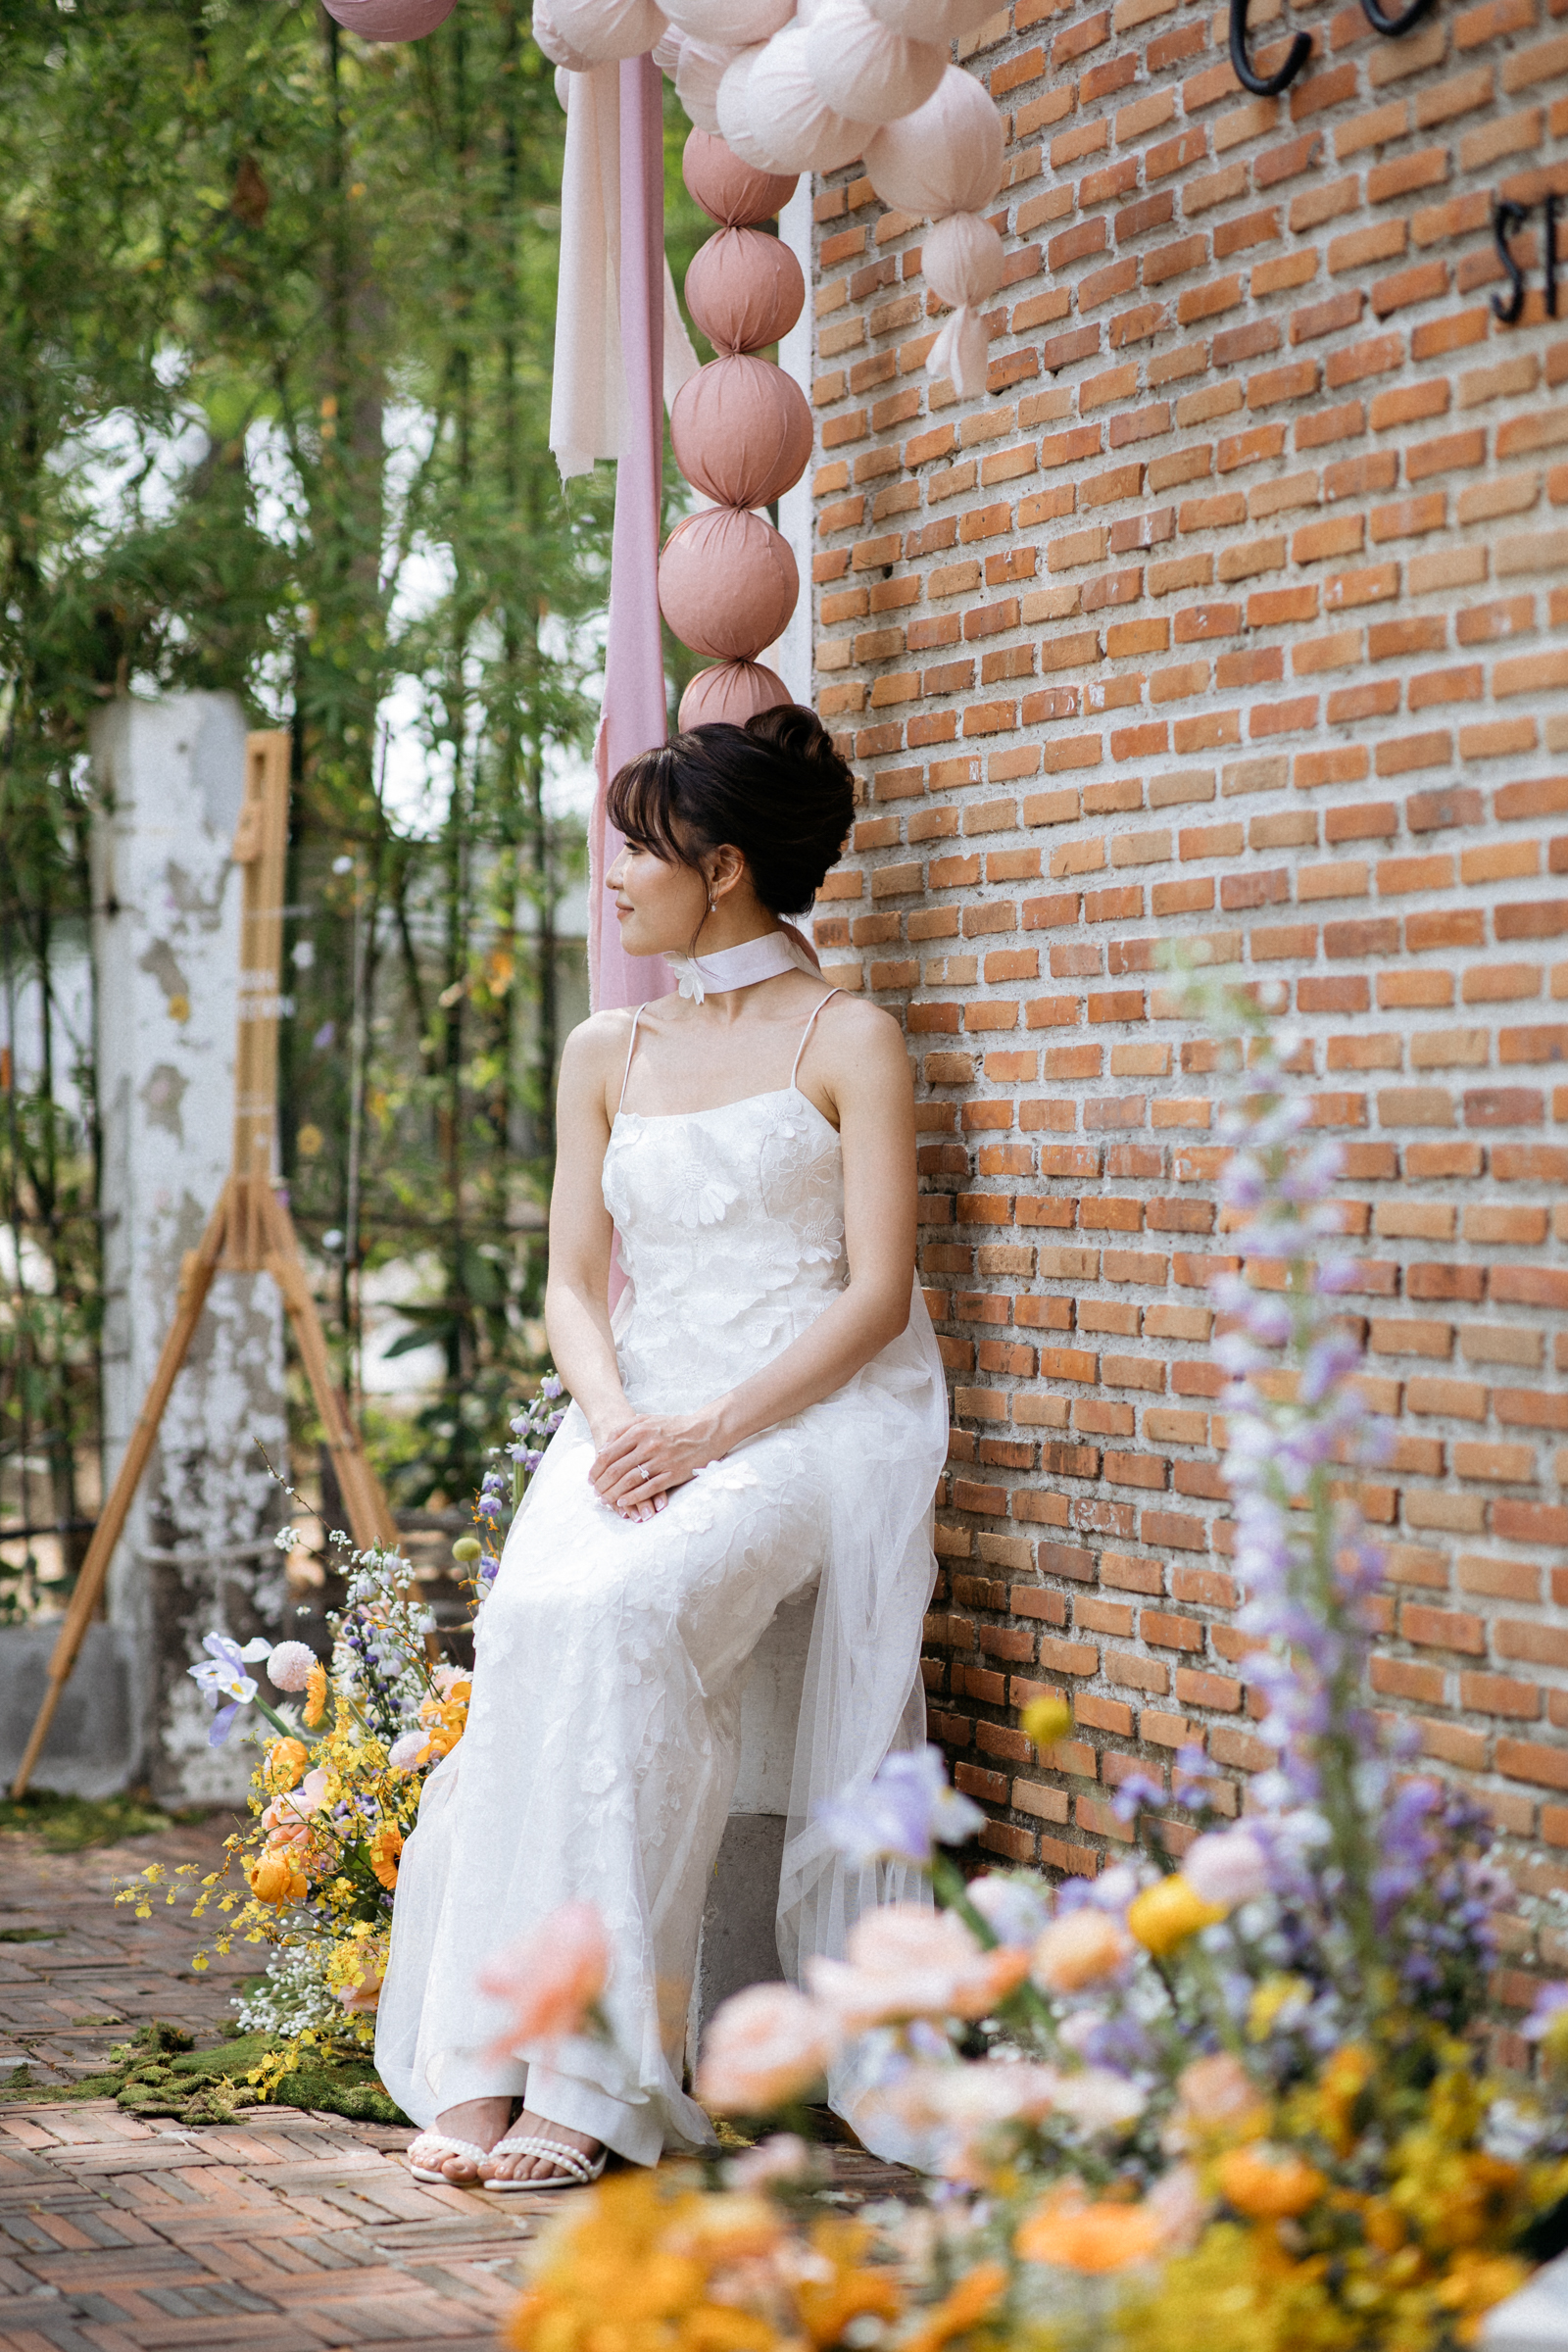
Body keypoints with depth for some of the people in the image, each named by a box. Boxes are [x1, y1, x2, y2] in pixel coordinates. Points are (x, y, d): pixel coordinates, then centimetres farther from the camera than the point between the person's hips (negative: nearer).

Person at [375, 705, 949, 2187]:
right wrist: (615, 1417, -8)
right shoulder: (603, 1057, 18)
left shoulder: (847, 1044, 2)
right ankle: (481, 2065, -29)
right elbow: (574, 1283, 14)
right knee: (528, 1620, -27)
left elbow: (876, 1293, -5)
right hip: (643, 1415, 5)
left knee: (619, 1614, -32)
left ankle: (592, 2076, -30)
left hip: (812, 1415, -4)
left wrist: (711, 1432, -17)